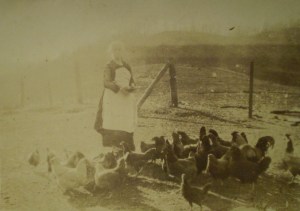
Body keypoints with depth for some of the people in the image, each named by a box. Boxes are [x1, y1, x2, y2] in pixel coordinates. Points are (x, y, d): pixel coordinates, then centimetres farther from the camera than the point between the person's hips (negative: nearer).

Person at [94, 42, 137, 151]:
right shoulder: (109, 67, 4)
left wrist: (131, 87, -6)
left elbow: (132, 82, 18)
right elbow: (106, 82, -10)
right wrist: (119, 88, -25)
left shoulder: (127, 67, 19)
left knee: (126, 128, -2)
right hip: (113, 99, -4)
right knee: (112, 128, -12)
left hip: (127, 100, 4)